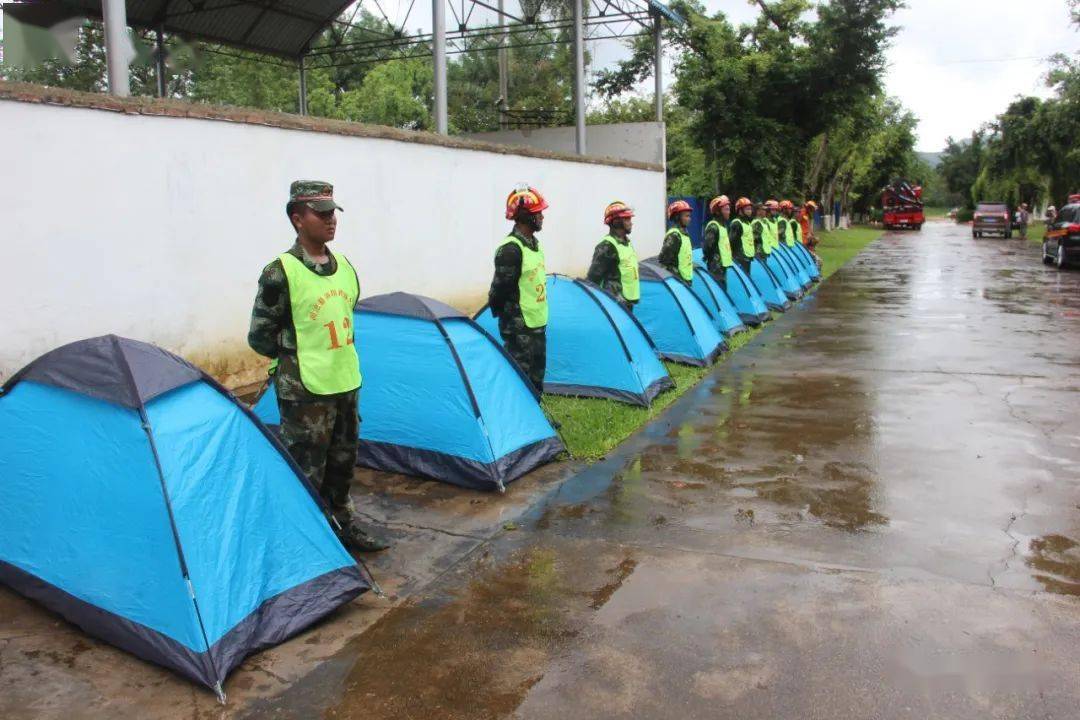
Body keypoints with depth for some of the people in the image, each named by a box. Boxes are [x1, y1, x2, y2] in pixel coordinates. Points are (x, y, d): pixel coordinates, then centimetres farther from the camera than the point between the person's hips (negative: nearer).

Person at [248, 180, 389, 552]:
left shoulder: (345, 266, 7)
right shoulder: (280, 273, -14)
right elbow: (260, 337, -10)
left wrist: (340, 353, 11)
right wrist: (299, 356, -6)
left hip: (346, 384, 7)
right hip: (304, 391, -7)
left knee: (342, 462, 20)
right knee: (307, 475, 1)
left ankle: (344, 524, 36)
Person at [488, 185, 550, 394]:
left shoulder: (534, 243, 10)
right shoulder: (510, 249, -20)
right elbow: (499, 291, -18)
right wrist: (507, 320, -10)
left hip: (538, 324, 9)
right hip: (520, 329, -9)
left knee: (536, 378, 17)